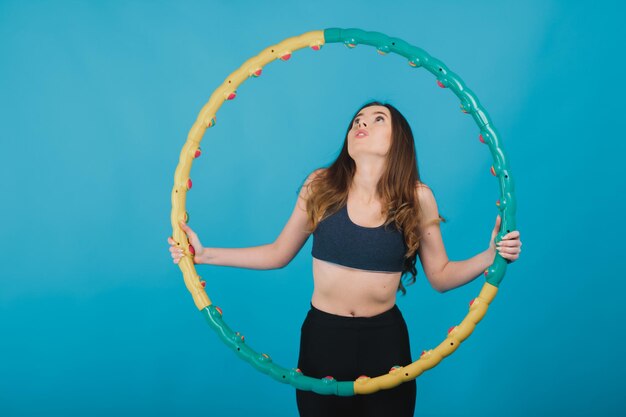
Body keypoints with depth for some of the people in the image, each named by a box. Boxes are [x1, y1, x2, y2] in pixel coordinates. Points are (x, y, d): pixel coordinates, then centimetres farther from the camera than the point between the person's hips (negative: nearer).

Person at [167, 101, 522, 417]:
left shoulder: (417, 198, -7)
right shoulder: (320, 185, -6)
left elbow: (441, 276, 0)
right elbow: (279, 253, 2)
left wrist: (491, 256, -16)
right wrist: (206, 254, -3)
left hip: (385, 340, 0)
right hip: (322, 336, 1)